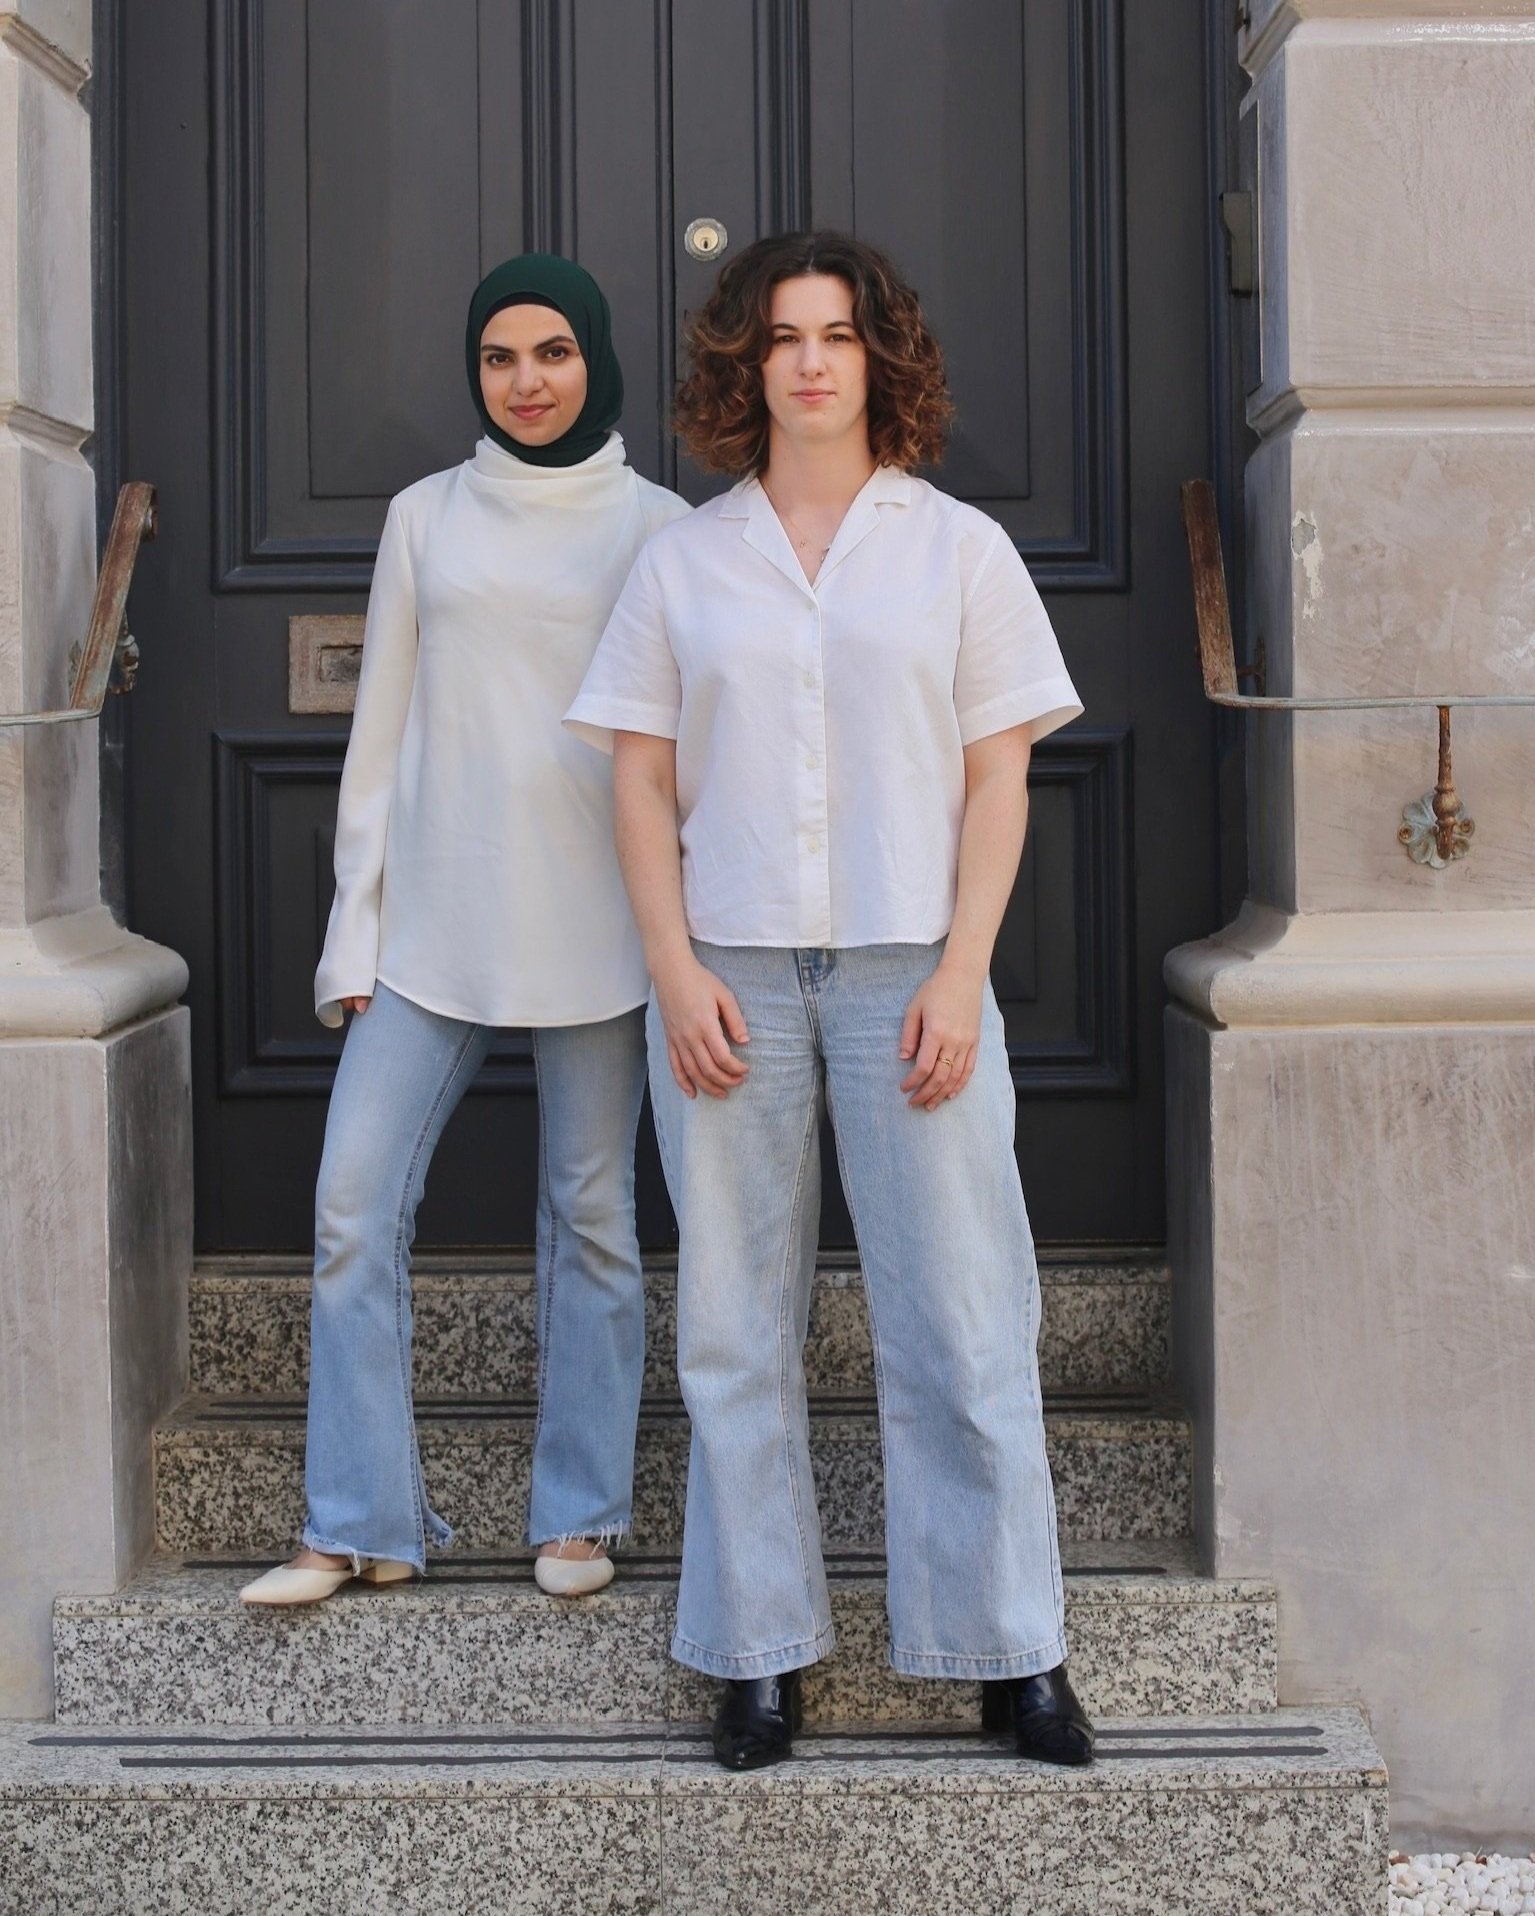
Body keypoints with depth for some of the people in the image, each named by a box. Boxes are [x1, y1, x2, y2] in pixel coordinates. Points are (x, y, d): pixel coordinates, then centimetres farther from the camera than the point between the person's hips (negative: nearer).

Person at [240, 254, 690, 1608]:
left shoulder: (656, 528, 4)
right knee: (355, 1207, -4)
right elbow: (383, 731, 9)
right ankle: (361, 1525, 7)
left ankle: (579, 1517, 17)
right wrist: (356, 926, 5)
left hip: (592, 925, -1)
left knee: (591, 1217, 5)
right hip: (435, 924, 2)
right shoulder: (426, 518, 9)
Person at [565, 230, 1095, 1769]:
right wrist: (675, 971, -5)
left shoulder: (958, 547, 7)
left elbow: (998, 777, 3)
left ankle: (1011, 1651, 11)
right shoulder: (684, 560, 9)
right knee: (736, 1321, 5)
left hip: (907, 966, -1)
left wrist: (960, 976, -7)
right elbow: (639, 779, 7)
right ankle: (762, 1652, 16)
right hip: (728, 969, 1)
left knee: (959, 1312, -1)